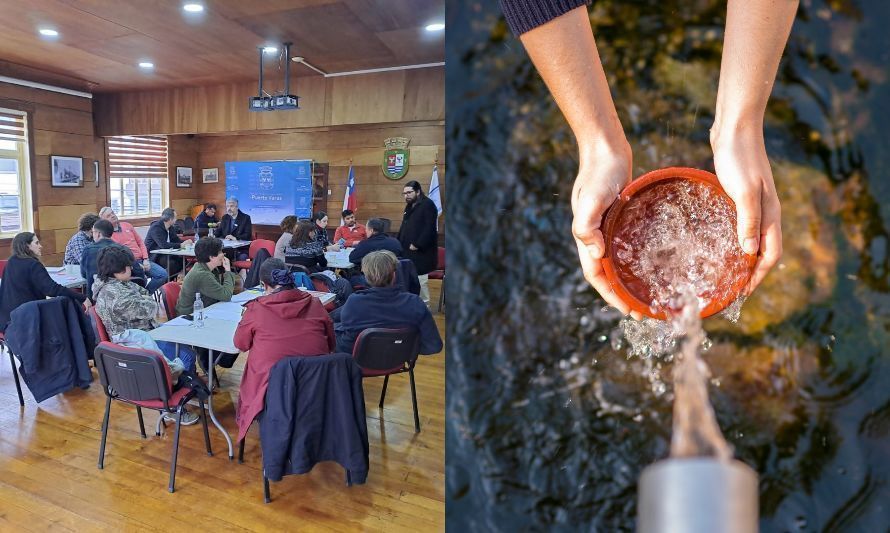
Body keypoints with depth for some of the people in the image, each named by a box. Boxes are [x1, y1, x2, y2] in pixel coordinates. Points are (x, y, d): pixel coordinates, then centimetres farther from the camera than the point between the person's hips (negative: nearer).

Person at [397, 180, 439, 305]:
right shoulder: (410, 206, 18)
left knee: (420, 279, -6)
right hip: (409, 250, 9)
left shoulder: (427, 205, -10)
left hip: (421, 251, -9)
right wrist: (399, 243, 15)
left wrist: (417, 244, -21)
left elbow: (429, 229, -19)